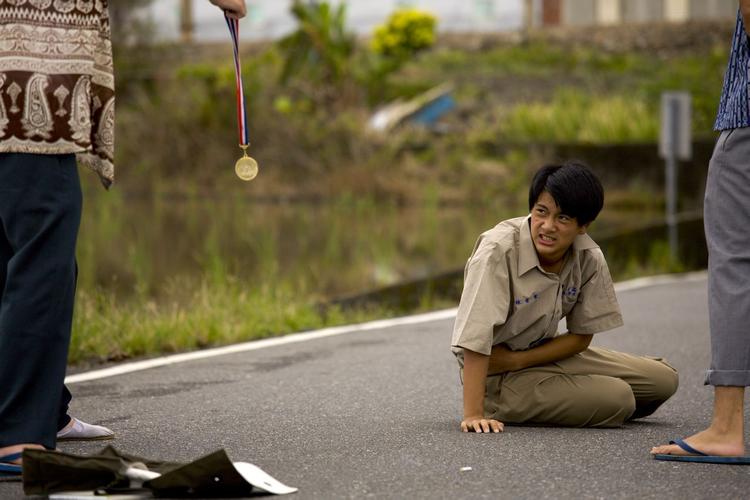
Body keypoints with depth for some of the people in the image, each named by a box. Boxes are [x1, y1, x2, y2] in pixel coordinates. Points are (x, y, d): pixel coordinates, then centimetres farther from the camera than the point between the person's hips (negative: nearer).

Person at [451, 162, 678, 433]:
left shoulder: (590, 259, -11)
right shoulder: (498, 251, -28)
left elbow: (581, 337, -1)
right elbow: (475, 338, -32)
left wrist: (517, 359, -15)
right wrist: (473, 415, -38)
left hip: (547, 355, 7)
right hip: (499, 380, -7)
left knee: (663, 380, 2)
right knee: (617, 399, -22)